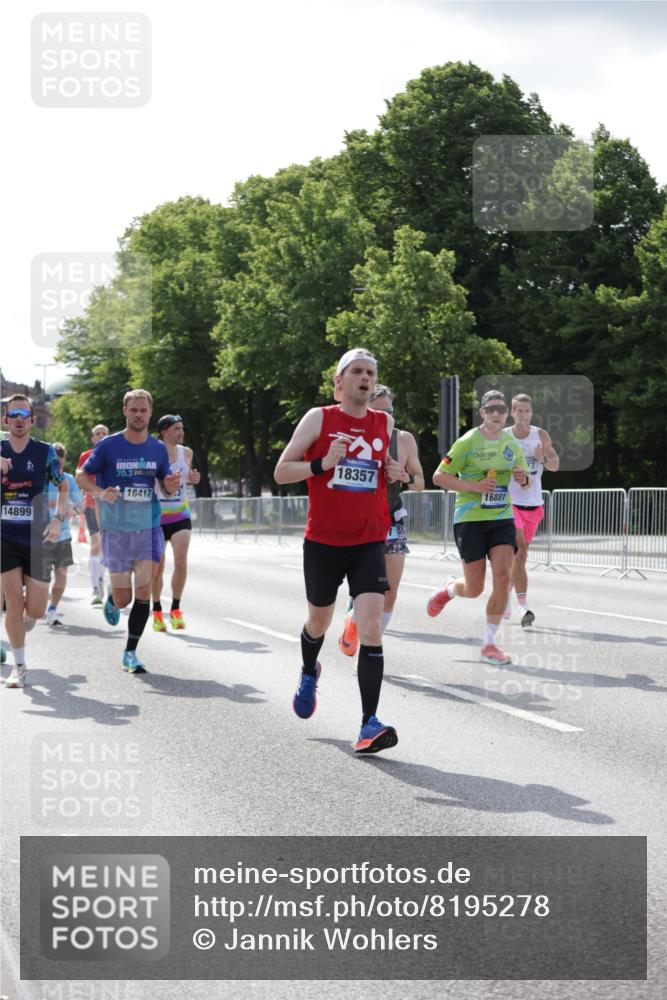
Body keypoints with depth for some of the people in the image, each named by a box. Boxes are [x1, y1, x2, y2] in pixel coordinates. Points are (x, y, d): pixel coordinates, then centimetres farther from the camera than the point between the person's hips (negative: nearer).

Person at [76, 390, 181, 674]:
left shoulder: (158, 449, 5)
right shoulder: (108, 445, -5)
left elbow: (166, 486, 15)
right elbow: (81, 475, 2)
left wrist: (172, 485, -10)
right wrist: (99, 492, -18)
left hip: (149, 528, 2)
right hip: (116, 529, -2)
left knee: (143, 593, -7)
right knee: (123, 599, 1)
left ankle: (130, 653, 4)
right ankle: (111, 600, 38)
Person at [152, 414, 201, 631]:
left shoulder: (186, 453, 3)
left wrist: (192, 478, -2)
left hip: (181, 516, 3)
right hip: (157, 517, -3)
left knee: (181, 561, -12)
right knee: (158, 566, 4)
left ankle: (176, 610, 3)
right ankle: (157, 612, 20)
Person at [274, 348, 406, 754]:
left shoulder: (386, 423, 6)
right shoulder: (319, 419, -3)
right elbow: (281, 471, -5)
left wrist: (397, 473, 1)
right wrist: (323, 464, -20)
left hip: (369, 542, 1)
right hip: (323, 541, -1)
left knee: (371, 626, -15)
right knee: (319, 621, 18)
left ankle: (370, 724, -17)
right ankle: (309, 673, 53)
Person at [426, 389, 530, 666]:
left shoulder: (512, 444, 8)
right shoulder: (468, 442, -8)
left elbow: (525, 480, 22)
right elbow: (439, 477, -8)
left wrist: (523, 478, -3)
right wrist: (475, 486, -19)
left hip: (502, 518, 4)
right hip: (470, 519, -4)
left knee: (503, 577, -13)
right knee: (474, 589, -3)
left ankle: (489, 645, -1)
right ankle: (448, 589, 36)